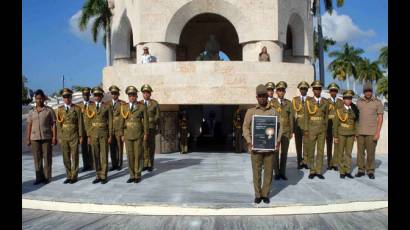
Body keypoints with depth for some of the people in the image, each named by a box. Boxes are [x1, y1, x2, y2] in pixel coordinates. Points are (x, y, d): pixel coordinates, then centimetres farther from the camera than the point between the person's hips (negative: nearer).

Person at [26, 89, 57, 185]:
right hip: (35, 138, 3)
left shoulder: (49, 110, 1)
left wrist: (54, 137, -8)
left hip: (46, 137, -3)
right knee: (37, 158, 5)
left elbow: (53, 124, -1)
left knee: (47, 158, 1)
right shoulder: (31, 112, 10)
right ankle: (39, 177, 13)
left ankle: (47, 177, 9)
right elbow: (29, 126, 10)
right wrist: (28, 139, 5)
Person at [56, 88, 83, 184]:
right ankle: (68, 176, 15)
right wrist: (59, 137, 0)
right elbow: (58, 124, 6)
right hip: (64, 137, 3)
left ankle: (74, 176, 9)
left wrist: (80, 136, -4)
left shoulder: (77, 109, 0)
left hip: (74, 136, -2)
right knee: (66, 158, 6)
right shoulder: (60, 109, 7)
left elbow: (80, 123, 0)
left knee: (74, 157, 1)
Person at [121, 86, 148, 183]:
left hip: (138, 134, -2)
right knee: (130, 156, 5)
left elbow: (145, 120, -2)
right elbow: (122, 121, 6)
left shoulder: (142, 107, -2)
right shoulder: (124, 107, 5)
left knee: (138, 155, 1)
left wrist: (146, 134, -6)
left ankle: (138, 176, 11)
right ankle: (132, 176, 13)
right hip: (127, 135, 2)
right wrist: (122, 135, 1)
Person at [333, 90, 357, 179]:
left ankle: (348, 171, 13)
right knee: (341, 153, 4)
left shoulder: (353, 110, 5)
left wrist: (355, 135, 5)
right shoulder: (339, 110, -5)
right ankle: (342, 172, 10)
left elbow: (355, 123, 10)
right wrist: (335, 136, -7)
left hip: (351, 134, 3)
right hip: (341, 134, -3)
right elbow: (335, 124, -4)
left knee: (349, 153, 6)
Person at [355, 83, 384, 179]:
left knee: (371, 152, 0)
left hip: (372, 132, -3)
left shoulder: (378, 102, -4)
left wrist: (378, 132, -14)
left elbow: (380, 118, -6)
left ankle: (370, 171, 12)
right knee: (360, 152, 5)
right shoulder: (359, 102, 6)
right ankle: (361, 170, 14)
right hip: (360, 131, 3)